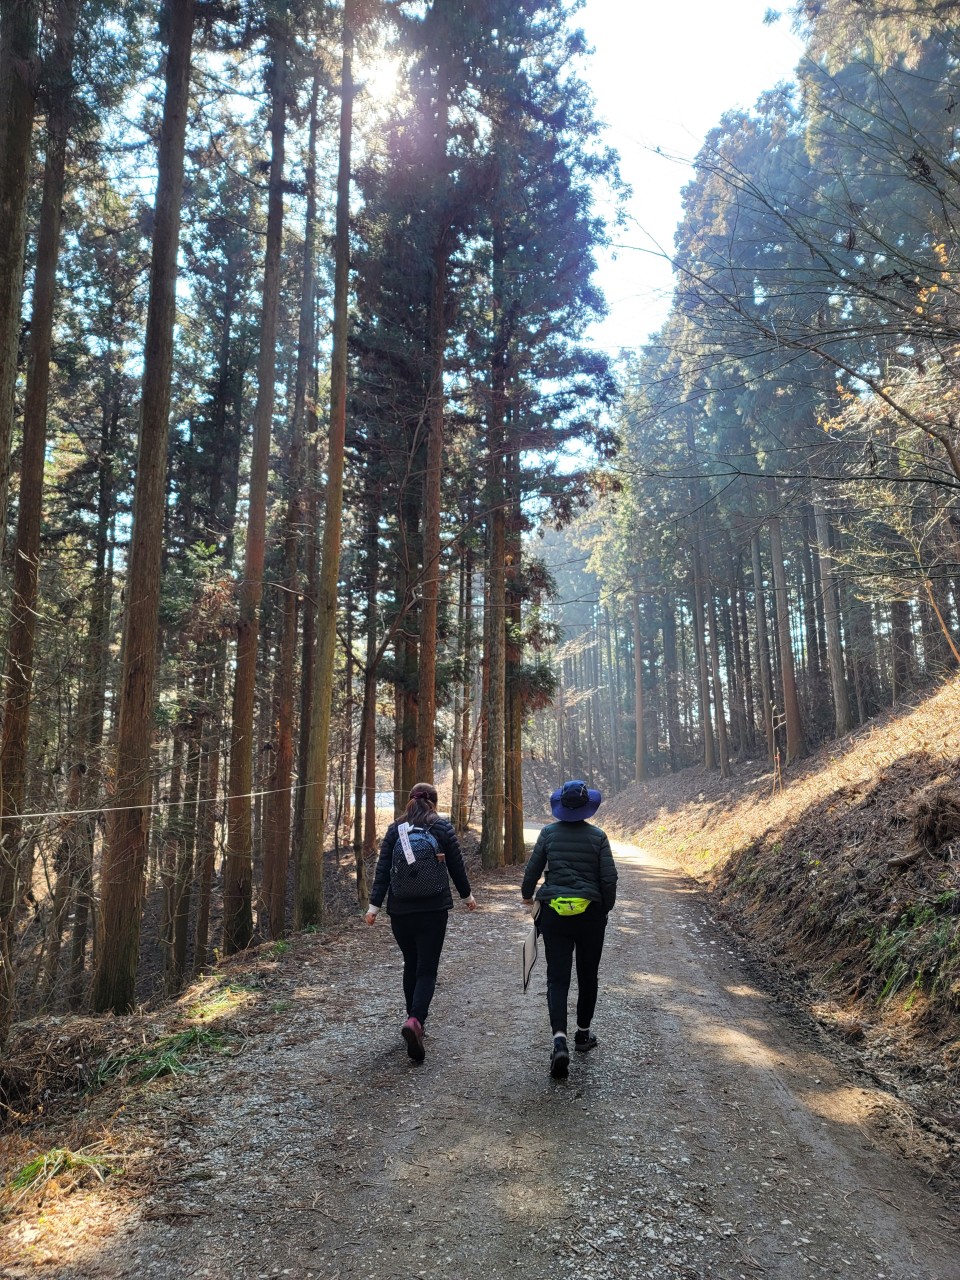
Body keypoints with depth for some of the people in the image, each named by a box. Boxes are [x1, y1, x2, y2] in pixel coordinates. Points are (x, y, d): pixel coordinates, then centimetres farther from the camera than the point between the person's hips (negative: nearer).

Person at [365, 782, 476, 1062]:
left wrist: (374, 904, 0)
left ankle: (414, 1019, 26)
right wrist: (467, 895, 18)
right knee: (427, 969, 0)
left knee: (411, 965, 19)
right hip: (434, 910, -2)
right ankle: (415, 1020, -21)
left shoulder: (395, 830, 3)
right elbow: (457, 866, 3)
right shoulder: (442, 828, -2)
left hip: (400, 910, 3)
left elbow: (382, 870, -1)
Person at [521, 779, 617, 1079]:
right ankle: (583, 1034, 32)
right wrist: (606, 908, 10)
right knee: (588, 975, 18)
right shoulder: (598, 836, -6)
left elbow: (532, 869, 0)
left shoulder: (549, 832, -3)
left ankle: (560, 1039, -16)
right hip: (590, 913, 0)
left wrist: (527, 896, 18)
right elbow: (609, 878, -7)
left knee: (557, 977, 2)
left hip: (553, 913, 0)